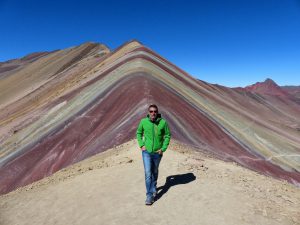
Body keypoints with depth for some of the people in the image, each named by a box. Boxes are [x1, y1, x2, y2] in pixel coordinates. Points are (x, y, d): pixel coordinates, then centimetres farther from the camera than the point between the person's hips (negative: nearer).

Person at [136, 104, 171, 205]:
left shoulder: (163, 122, -12)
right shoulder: (143, 121, -10)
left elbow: (167, 135, -2)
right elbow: (139, 133, 6)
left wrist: (163, 148, -8)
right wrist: (141, 145, -4)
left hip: (157, 153, 1)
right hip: (146, 152, -1)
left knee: (155, 171, 21)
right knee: (148, 173, -3)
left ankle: (153, 188, 47)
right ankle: (150, 195, 12)